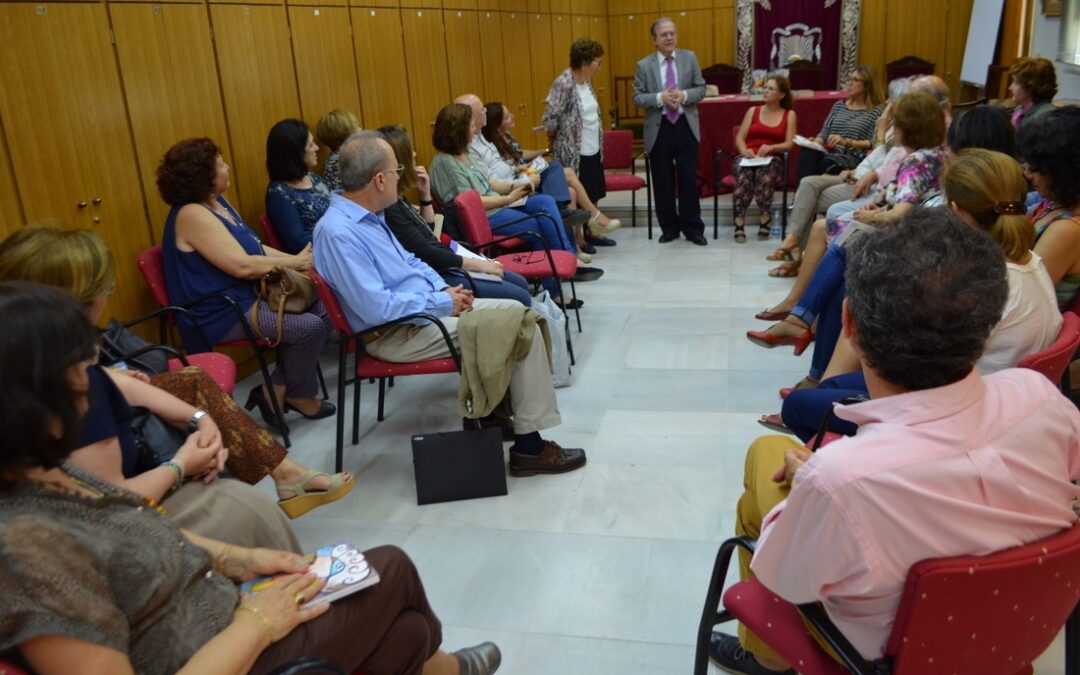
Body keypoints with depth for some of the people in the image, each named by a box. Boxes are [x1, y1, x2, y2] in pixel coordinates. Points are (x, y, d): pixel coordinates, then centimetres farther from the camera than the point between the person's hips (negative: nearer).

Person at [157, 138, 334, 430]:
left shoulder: (217, 201, 10)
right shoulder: (192, 215, -21)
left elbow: (253, 247, 14)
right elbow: (243, 266, -26)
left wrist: (295, 258, -2)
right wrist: (294, 262, -14)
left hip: (247, 296, 11)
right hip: (223, 312, -11)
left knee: (320, 309, 5)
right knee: (310, 328, -19)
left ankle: (277, 390, 8)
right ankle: (299, 395, 7)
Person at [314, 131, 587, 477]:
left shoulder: (369, 215, 7)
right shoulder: (338, 232, -24)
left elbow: (410, 262, 19)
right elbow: (377, 308, -28)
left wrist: (445, 290, 1)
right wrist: (442, 302, -18)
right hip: (399, 333, -10)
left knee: (514, 311, 10)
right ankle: (529, 447, -3)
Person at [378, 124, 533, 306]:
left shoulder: (398, 200, 6)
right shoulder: (389, 208, -23)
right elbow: (426, 255, -22)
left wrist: (425, 194, 4)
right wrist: (478, 264, -15)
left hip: (447, 260, 10)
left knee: (521, 284, 12)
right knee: (519, 298, -9)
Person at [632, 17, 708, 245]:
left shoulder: (689, 58, 5)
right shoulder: (644, 65, 1)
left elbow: (701, 88, 4)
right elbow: (637, 98, -2)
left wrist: (684, 95, -15)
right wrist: (660, 98, -18)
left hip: (686, 125, 0)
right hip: (659, 128, 0)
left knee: (689, 178, 3)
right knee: (663, 181, 7)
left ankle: (692, 228, 13)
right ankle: (669, 227, 19)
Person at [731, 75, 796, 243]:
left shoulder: (789, 114, 15)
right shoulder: (753, 111, 19)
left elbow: (789, 144, 4)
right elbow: (739, 138, 12)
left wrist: (771, 147, -15)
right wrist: (745, 151, -10)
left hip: (772, 159, -1)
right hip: (747, 157, 1)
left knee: (764, 174, -38)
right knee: (743, 176, -36)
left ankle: (764, 221, -30)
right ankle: (739, 224, -40)